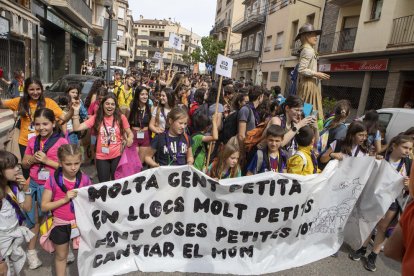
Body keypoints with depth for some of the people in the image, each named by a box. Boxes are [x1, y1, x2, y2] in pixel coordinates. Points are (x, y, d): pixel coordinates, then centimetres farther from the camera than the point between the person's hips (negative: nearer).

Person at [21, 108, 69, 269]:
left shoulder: (61, 142, -12)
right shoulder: (32, 141, 4)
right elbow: (24, 164, 13)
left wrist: (46, 160, -20)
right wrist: (32, 159, -8)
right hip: (34, 185, 4)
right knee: (34, 218, 15)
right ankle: (31, 251, 30)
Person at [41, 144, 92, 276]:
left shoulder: (85, 179, -10)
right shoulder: (53, 180, -15)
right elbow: (44, 206, -11)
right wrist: (64, 199, -22)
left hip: (80, 222, 1)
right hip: (60, 224, -1)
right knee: (61, 256, 21)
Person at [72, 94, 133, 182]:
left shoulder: (121, 117, -5)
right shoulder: (96, 118, -2)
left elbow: (130, 133, 3)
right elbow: (77, 128, -7)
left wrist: (130, 139, -19)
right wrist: (76, 111, -15)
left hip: (117, 156, -1)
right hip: (101, 157, 1)